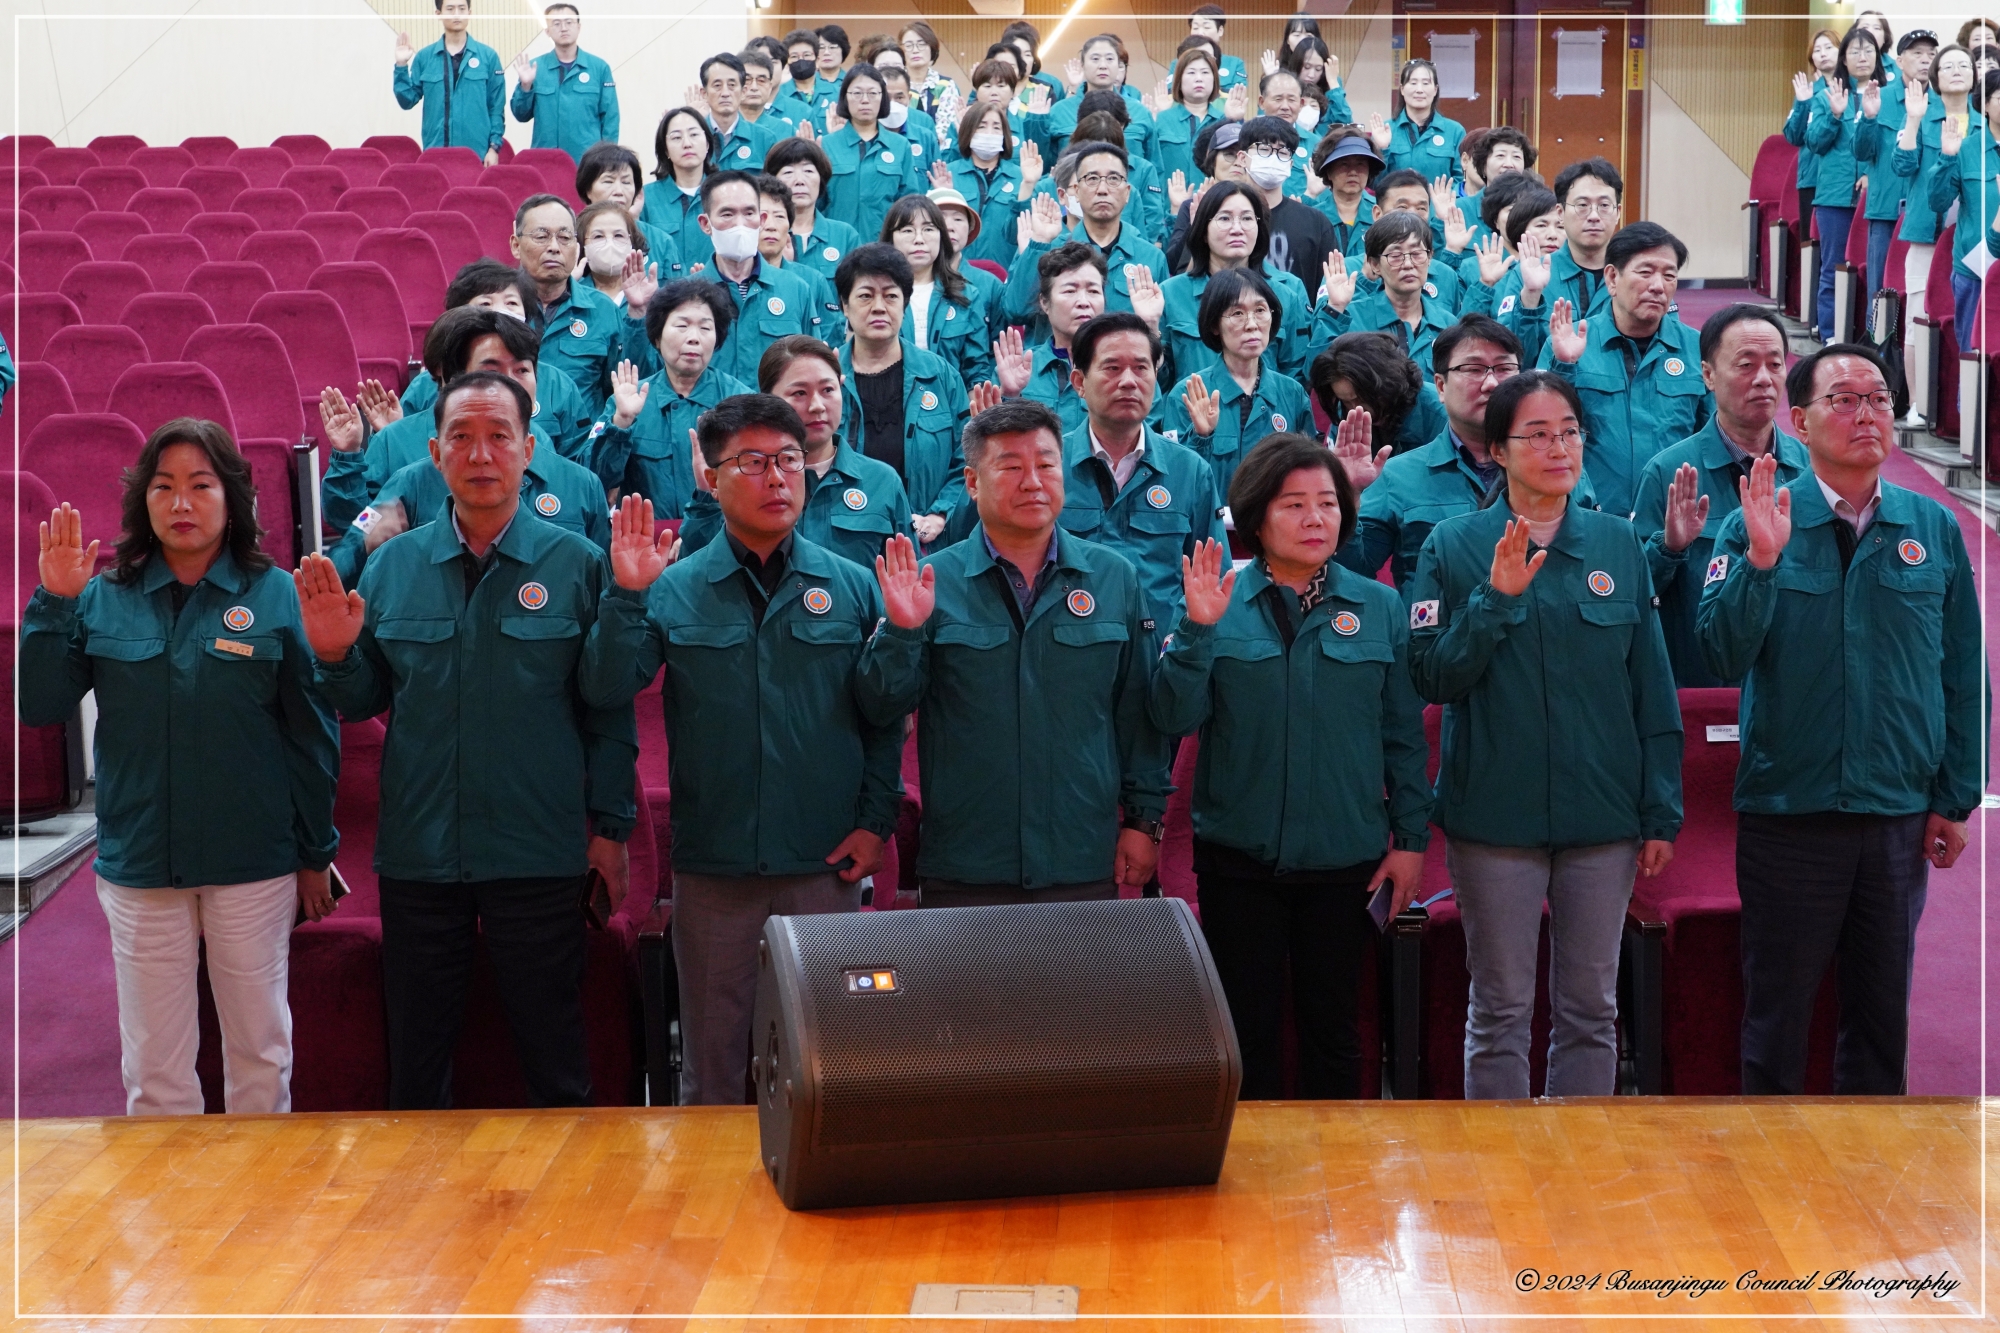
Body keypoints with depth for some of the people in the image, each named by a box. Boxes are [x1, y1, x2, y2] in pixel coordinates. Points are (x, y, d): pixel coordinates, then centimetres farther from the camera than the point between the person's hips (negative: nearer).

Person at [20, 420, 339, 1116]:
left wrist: (315, 852, 3)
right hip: (139, 867, 1)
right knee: (153, 1069, 7)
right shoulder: (104, 600, 2)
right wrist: (54, 605, -11)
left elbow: (311, 731, 1)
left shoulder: (274, 595, -3)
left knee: (260, 1053, 9)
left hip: (254, 863, -1)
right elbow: (40, 707, -2)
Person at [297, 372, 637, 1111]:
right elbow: (365, 699, 10)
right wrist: (335, 655, -10)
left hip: (541, 855, -2)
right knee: (416, 1056, 12)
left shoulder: (577, 564, -2)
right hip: (417, 853, 2)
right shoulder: (392, 565, 5)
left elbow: (609, 710, -1)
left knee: (554, 1056, 7)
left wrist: (611, 827, -3)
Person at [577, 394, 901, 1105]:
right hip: (714, 868, 0)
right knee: (711, 1060, 10)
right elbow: (605, 691, -9)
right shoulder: (673, 590, 1)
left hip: (826, 866, 0)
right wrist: (626, 594, -19)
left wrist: (877, 820, -3)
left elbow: (886, 717, 5)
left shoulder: (852, 587, 3)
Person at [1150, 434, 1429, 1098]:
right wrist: (1196, 630, -20)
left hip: (1345, 859, 1)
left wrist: (1411, 838, 2)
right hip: (1238, 856, -1)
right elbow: (1174, 718, -8)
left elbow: (1403, 734, 6)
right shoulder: (1216, 601, -1)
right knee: (1247, 1029, 8)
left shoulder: (1379, 608, 3)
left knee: (1332, 1027, 10)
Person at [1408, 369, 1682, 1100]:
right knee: (1500, 1010, 5)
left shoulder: (1618, 545, 5)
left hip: (1603, 817, 2)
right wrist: (1496, 598, -18)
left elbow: (1652, 688, 7)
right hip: (1495, 814, -2)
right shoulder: (1453, 546, -1)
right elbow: (1433, 677, -7)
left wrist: (1662, 811, 4)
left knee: (1590, 1008, 9)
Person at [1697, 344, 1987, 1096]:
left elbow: (1964, 675, 6)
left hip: (1900, 815, 2)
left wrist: (1956, 799, 3)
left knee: (1883, 1007, 13)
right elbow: (1723, 656, -13)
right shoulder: (1756, 525, -4)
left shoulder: (1934, 528, 2)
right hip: (1788, 810, -2)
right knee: (1777, 1008, 8)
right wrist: (1761, 560, -25)